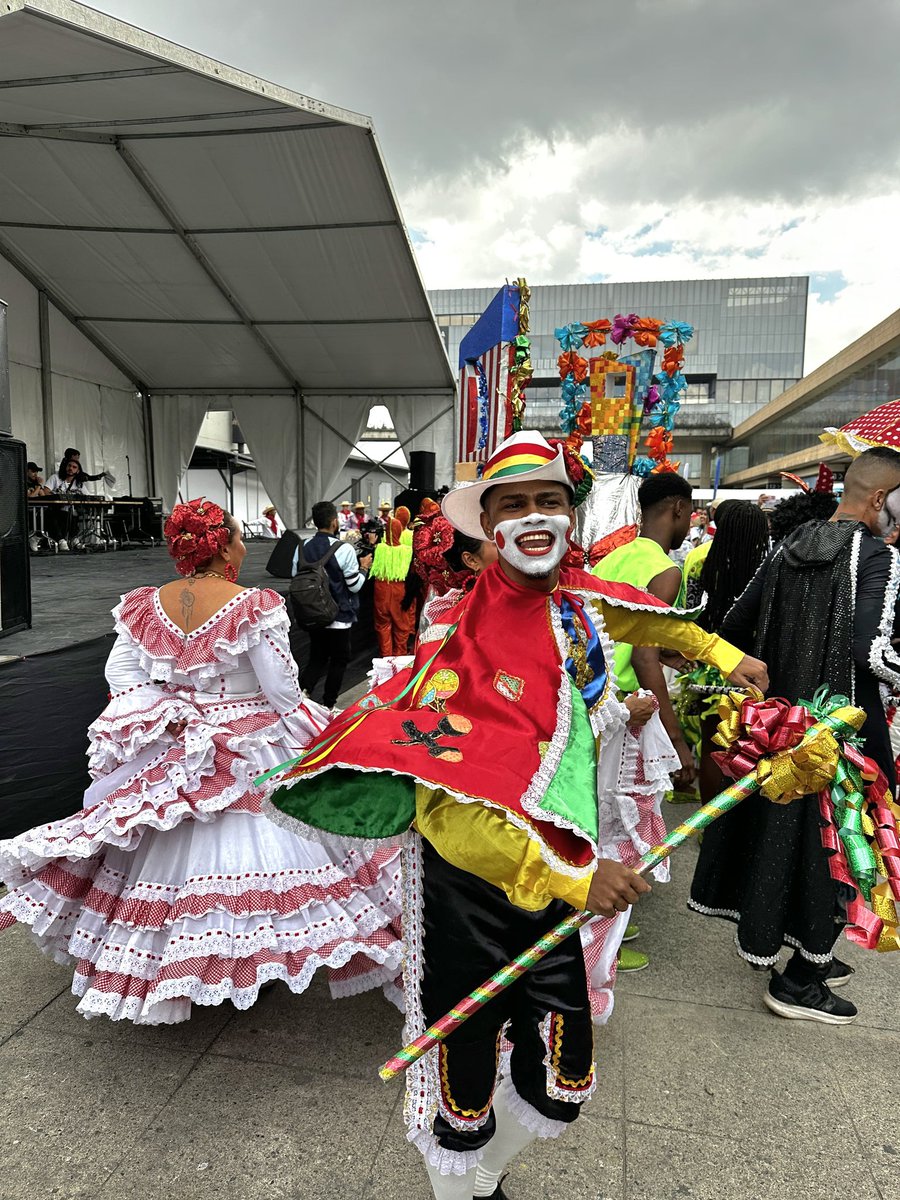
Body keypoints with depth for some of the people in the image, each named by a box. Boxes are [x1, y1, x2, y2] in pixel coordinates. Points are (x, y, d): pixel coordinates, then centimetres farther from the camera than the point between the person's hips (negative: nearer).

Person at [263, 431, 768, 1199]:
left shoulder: (581, 599, -2)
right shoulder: (462, 640, -24)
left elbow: (643, 617, 23)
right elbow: (444, 810, -31)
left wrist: (721, 653, 27)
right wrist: (571, 877, -32)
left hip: (557, 886, 6)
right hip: (470, 886, -6)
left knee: (562, 1089, 19)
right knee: (464, 1093, 13)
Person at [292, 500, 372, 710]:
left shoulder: (302, 548, -2)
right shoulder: (344, 549, -17)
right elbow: (355, 585, -12)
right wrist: (363, 567, 5)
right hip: (339, 616, -5)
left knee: (316, 659, 17)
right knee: (338, 660, 12)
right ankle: (328, 706, 19)